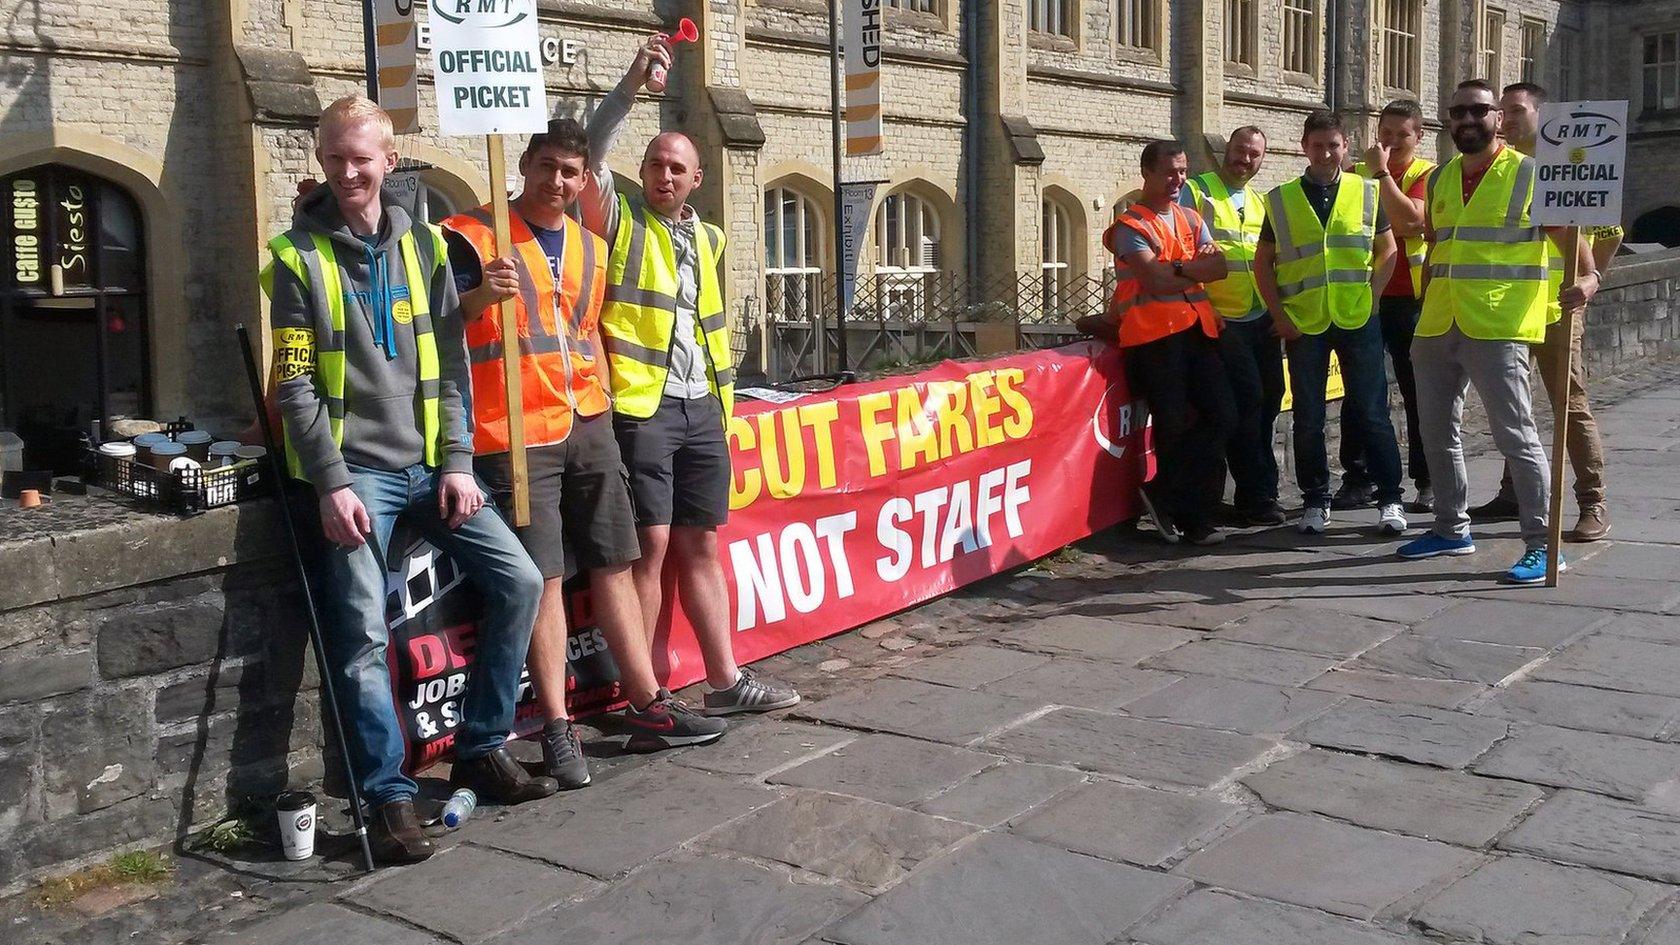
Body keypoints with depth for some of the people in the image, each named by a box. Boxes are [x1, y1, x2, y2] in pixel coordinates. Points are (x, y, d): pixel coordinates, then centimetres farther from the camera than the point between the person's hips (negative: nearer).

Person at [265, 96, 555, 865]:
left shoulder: (423, 245, 10)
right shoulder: (299, 255, -1)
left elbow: (451, 365, 8)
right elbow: (295, 384, -6)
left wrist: (457, 463, -2)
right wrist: (332, 483, -14)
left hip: (427, 464, 4)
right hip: (355, 471, -4)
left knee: (519, 580, -2)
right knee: (363, 635, -10)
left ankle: (480, 750, 12)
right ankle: (389, 795, 2)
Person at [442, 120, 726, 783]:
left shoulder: (591, 248, 17)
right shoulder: (473, 238, -4)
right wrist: (479, 298, -28)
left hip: (588, 427, 6)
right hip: (517, 434, -6)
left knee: (613, 565, 10)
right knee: (543, 578, -6)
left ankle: (646, 706, 18)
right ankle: (557, 729, 2)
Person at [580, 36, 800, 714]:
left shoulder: (707, 238, 18)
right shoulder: (620, 220, 2)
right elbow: (591, 153, -14)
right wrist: (633, 83, -21)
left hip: (702, 408, 6)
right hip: (640, 406, -5)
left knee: (699, 545, 10)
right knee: (651, 543, -7)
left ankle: (724, 681, 15)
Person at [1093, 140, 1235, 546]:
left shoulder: (1191, 219, 18)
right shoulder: (1131, 225, -4)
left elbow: (1220, 268, 4)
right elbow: (1156, 281, -16)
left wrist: (1177, 268, -13)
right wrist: (1196, 267, -1)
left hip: (1197, 328, 7)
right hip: (1154, 333, -7)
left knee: (1222, 415, 0)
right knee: (1173, 427, -2)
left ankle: (1164, 493, 8)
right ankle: (1192, 518, 11)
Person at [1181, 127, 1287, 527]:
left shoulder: (1259, 203, 20)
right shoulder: (1196, 192, -2)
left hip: (1263, 319, 7)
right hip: (1221, 319, -7)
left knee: (1268, 398, 8)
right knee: (1247, 397, -12)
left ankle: (1256, 493, 20)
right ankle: (1256, 494, -2)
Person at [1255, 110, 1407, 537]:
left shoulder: (1366, 192, 5)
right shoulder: (1282, 199, 4)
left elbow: (1387, 250, 11)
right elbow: (1263, 263, 8)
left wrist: (1370, 296, -1)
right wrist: (1280, 315, -1)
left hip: (1358, 321, 0)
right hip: (1303, 324, 1)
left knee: (1372, 413, 2)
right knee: (1308, 418, 5)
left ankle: (1390, 499, 12)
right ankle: (1315, 501, 16)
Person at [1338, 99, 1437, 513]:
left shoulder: (1426, 175, 0)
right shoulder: (1357, 173, 11)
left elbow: (1409, 221, -18)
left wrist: (1381, 172, -15)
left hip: (1409, 299, -3)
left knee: (1418, 393, 3)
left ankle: (1427, 481, 12)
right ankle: (1358, 479, 9)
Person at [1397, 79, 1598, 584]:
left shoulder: (1530, 174, -3)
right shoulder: (1440, 179, 14)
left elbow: (1569, 235, -8)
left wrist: (1587, 277, -27)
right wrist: (1427, 310, 16)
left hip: (1497, 329, -6)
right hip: (1437, 329, 7)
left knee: (1515, 436, -7)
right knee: (1437, 431, 13)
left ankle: (1542, 546, 0)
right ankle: (1452, 529, 28)